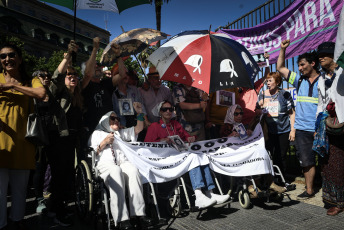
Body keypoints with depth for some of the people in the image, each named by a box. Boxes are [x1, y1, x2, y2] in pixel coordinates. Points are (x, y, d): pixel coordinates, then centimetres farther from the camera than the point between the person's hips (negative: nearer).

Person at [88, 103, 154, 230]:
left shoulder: (121, 133, 36)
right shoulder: (97, 133, 26)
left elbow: (138, 128, 28)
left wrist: (139, 113, 15)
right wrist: (104, 143, 2)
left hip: (123, 162, 3)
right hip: (105, 163, -3)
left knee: (133, 170, -35)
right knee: (116, 171, -40)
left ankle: (139, 214, -41)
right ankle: (122, 219, -46)